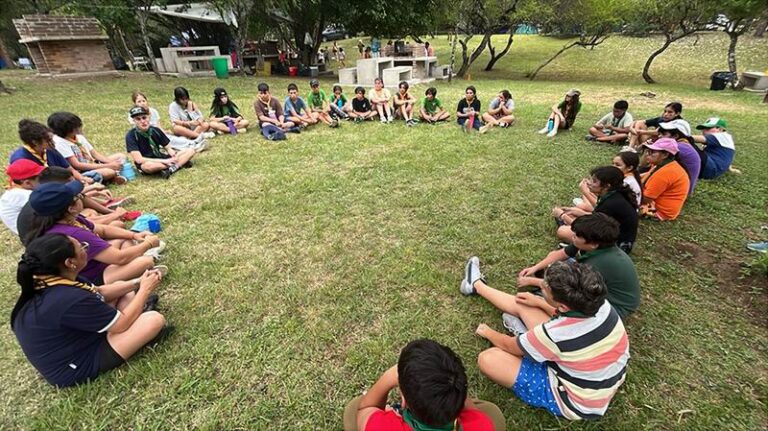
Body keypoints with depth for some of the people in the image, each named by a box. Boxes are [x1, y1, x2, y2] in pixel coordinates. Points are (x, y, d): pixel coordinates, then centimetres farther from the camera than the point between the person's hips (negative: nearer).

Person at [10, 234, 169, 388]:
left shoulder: (43, 284, -8)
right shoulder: (70, 300, -36)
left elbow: (99, 293, 6)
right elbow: (123, 323, -22)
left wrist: (137, 283, -1)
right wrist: (145, 290, -11)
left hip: (71, 341, 9)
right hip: (75, 369, -9)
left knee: (122, 290, 9)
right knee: (155, 319, -21)